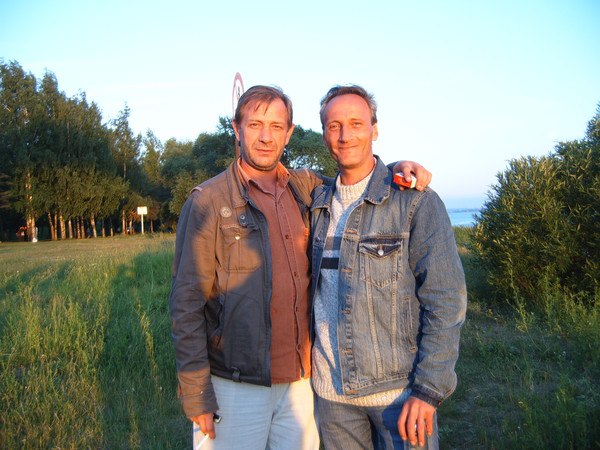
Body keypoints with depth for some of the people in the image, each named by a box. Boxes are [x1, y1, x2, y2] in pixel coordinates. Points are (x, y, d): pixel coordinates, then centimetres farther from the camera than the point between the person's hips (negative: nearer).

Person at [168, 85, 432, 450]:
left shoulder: (305, 188, 4)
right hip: (236, 388, -4)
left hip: (300, 381, 5)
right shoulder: (209, 201, -8)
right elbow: (186, 305, -9)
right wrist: (197, 396, -12)